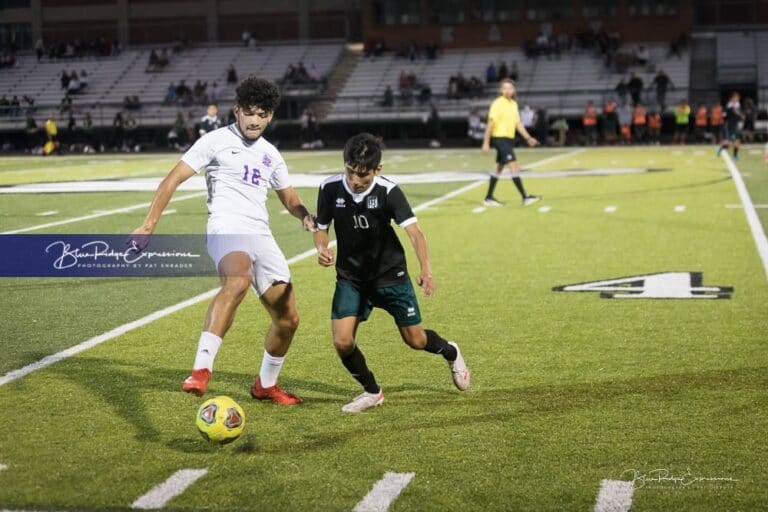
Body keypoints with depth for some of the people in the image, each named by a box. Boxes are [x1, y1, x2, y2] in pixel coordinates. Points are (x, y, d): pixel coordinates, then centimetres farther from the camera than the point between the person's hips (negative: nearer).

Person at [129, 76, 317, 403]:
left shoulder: (270, 154, 19)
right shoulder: (217, 141, 1)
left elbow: (289, 198, 30)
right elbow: (173, 179, -2)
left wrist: (305, 216, 6)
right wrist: (149, 225, -11)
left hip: (261, 237, 7)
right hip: (227, 229, -7)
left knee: (287, 319, 9)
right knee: (238, 280, -40)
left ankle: (265, 385, 32)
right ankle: (201, 369, -47)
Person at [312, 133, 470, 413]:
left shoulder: (388, 191, -21)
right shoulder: (330, 188, -14)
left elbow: (413, 231, -29)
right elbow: (321, 227, 0)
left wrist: (426, 269, -45)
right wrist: (322, 248, -23)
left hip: (390, 274, -2)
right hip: (350, 277, 2)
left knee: (415, 340, 7)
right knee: (342, 342, -13)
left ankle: (451, 353, 43)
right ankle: (372, 392, 14)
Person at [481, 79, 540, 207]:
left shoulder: (514, 104, 12)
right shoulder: (497, 104, -11)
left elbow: (518, 123, 17)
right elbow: (490, 123, -13)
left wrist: (528, 138, 12)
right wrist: (486, 142, -16)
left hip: (509, 139, 8)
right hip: (500, 138, -8)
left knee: (499, 168, 13)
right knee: (514, 166, -13)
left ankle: (489, 198, 21)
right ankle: (525, 197, -13)